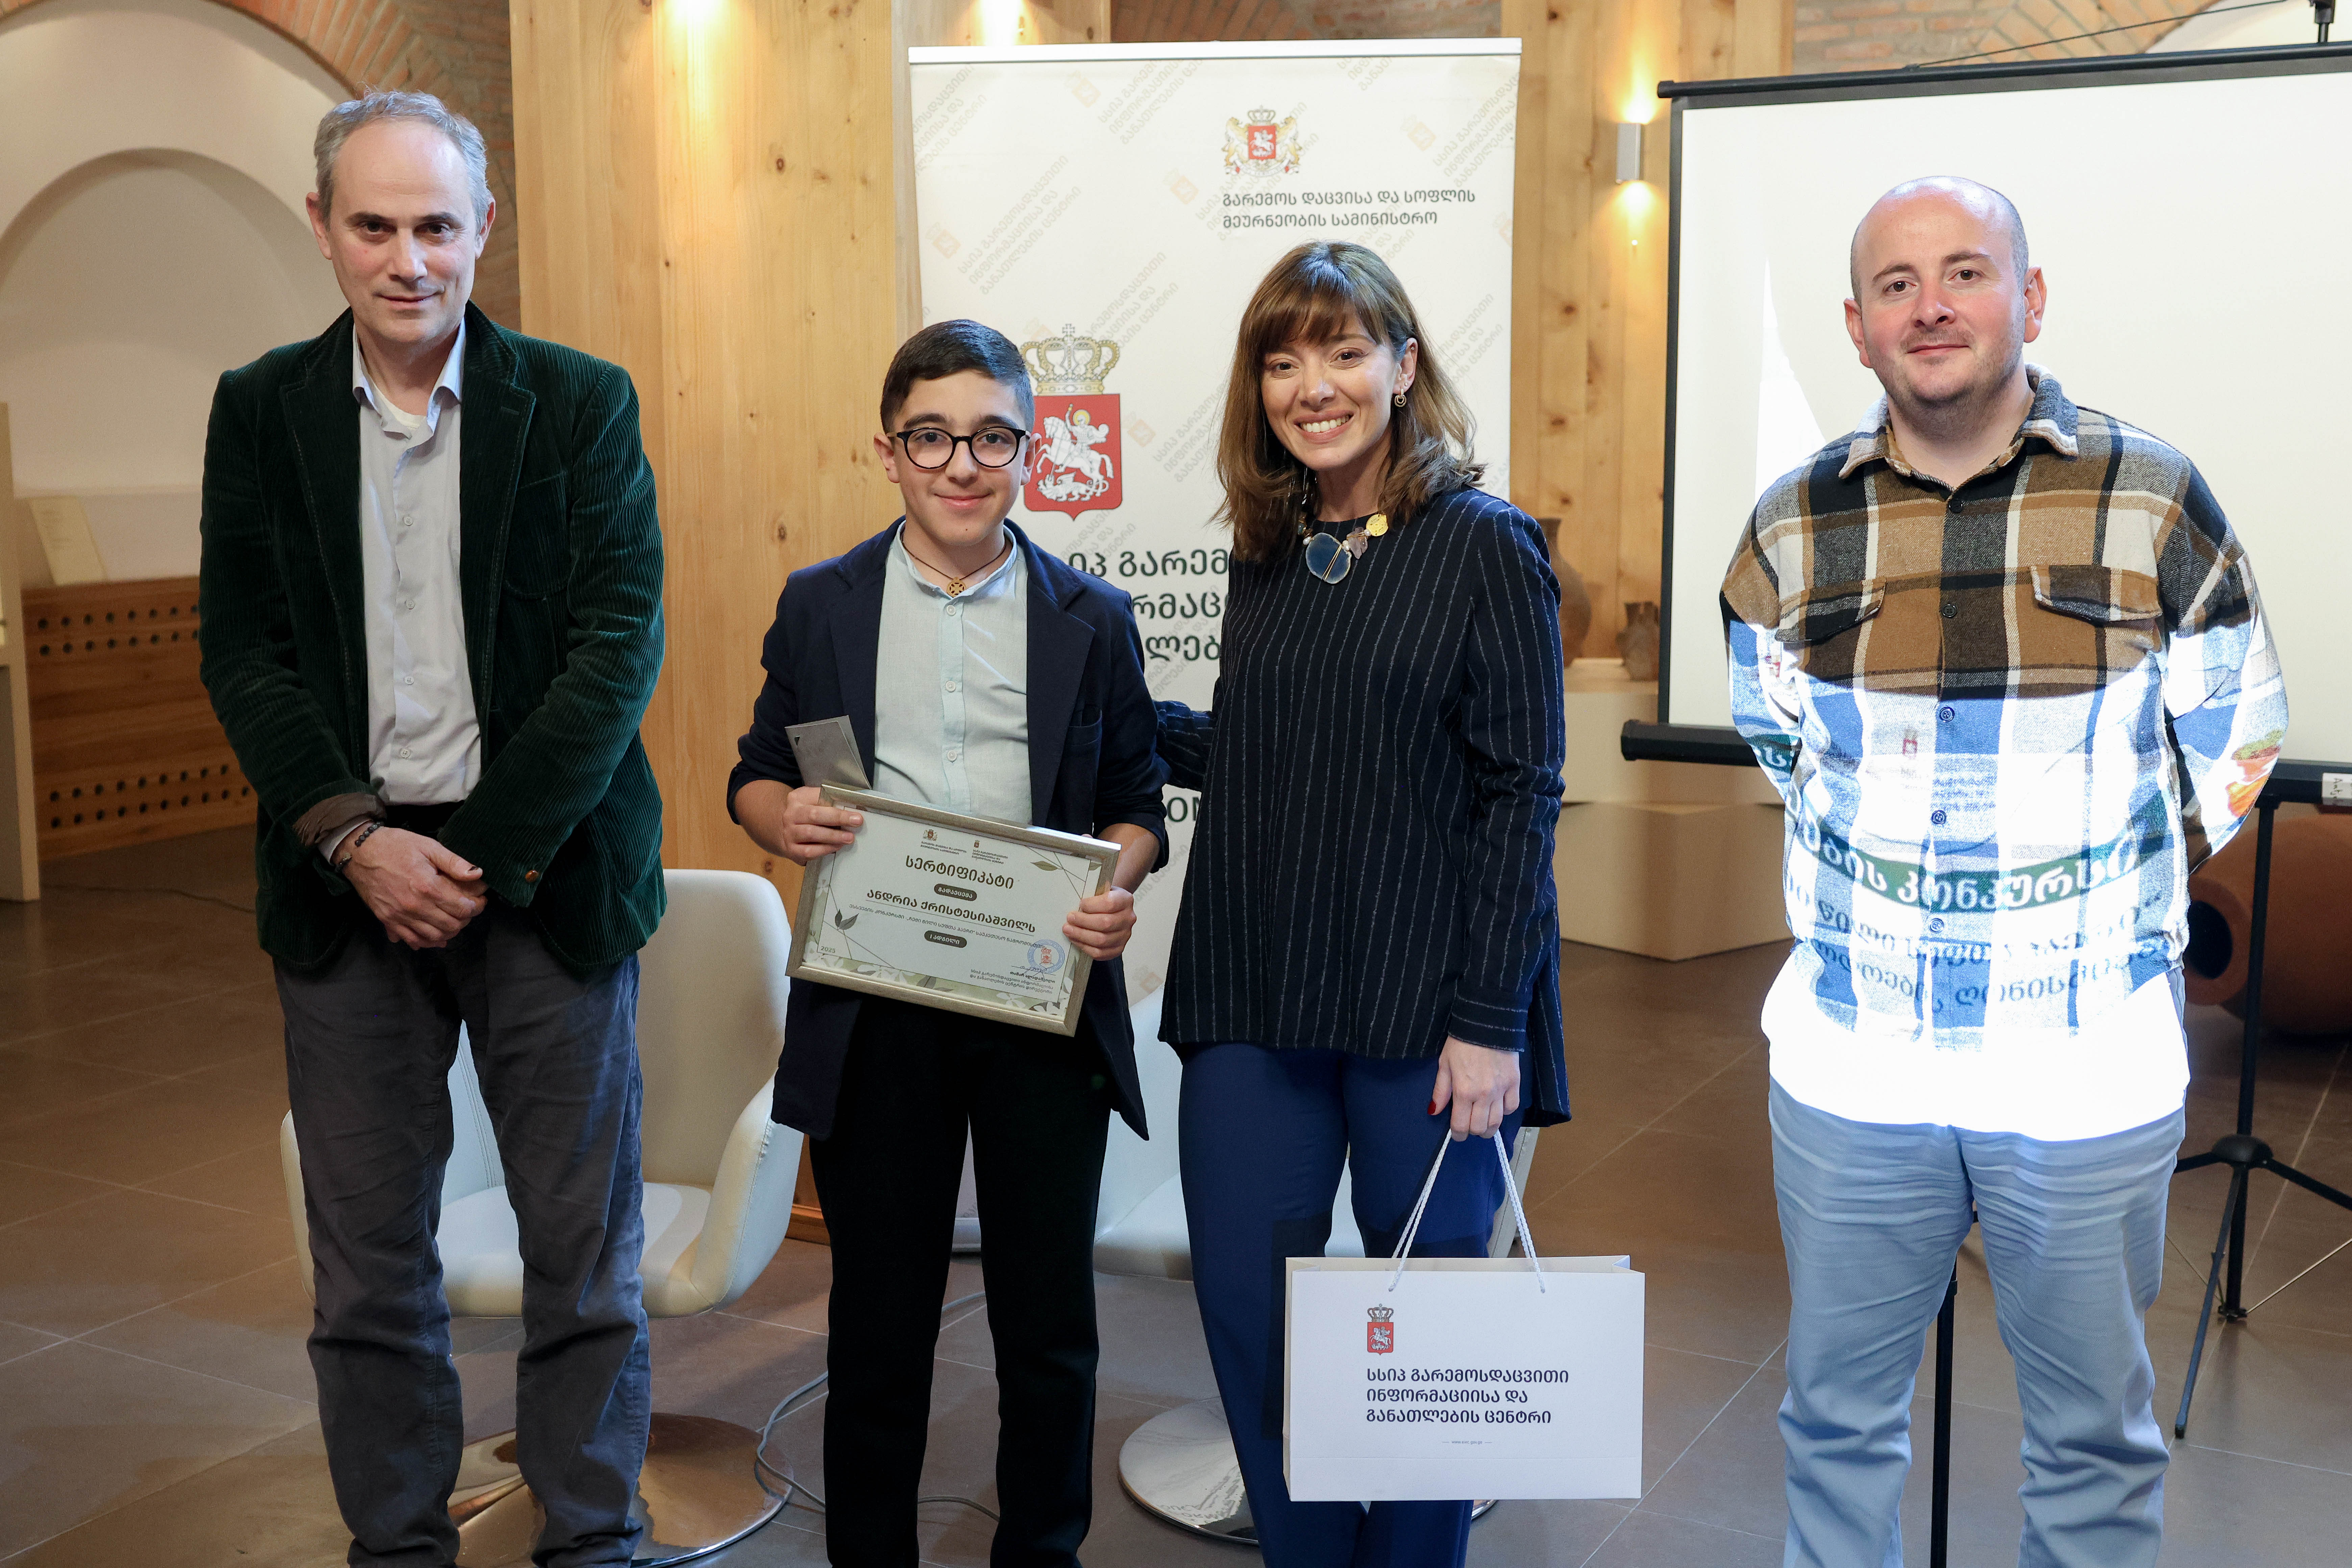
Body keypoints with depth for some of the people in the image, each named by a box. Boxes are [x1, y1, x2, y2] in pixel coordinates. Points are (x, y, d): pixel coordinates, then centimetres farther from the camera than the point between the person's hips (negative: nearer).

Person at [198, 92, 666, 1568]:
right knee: (370, 1263, 9)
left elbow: (621, 641, -6)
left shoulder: (582, 403, 0)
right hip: (350, 879, 2)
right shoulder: (261, 410, 7)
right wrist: (355, 839, -10)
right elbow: (243, 650, 3)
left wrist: (489, 856, -11)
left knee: (585, 1249, 6)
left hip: (545, 871, -1)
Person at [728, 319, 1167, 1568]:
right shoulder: (820, 606, 6)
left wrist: (1116, 881, -13)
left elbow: (1136, 801, 7)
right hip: (871, 1010, 0)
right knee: (878, 1313, 12)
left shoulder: (1092, 621, 5)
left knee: (1049, 1319, 9)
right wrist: (782, 817, -13)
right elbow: (754, 775, 10)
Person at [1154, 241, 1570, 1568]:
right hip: (1255, 1000, 5)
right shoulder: (1268, 555, 10)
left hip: (1421, 1006, -5)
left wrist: (1489, 1020, -14)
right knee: (1246, 1306, 8)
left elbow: (1521, 795, -10)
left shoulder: (1485, 547, -6)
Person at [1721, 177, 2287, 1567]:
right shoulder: (1793, 530, 0)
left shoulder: (2155, 504, -5)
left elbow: (2233, 752, 6)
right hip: (1852, 1071, 2)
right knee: (1839, 1414, 15)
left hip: (2092, 1074, -1)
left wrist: (2104, 900, 9)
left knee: (2094, 1430, 14)